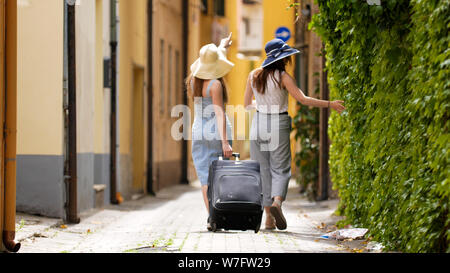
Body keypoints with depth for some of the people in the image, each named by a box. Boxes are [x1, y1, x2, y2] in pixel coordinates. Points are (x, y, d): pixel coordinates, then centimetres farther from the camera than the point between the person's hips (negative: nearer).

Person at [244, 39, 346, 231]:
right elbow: (303, 100, -15)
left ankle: (269, 218, 5)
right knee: (280, 169, 3)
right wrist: (330, 104, -9)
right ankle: (277, 202, -25)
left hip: (259, 123, 4)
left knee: (263, 171, 7)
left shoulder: (254, 75, 4)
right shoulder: (283, 77, -10)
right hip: (278, 126, -4)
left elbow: (247, 104, 11)